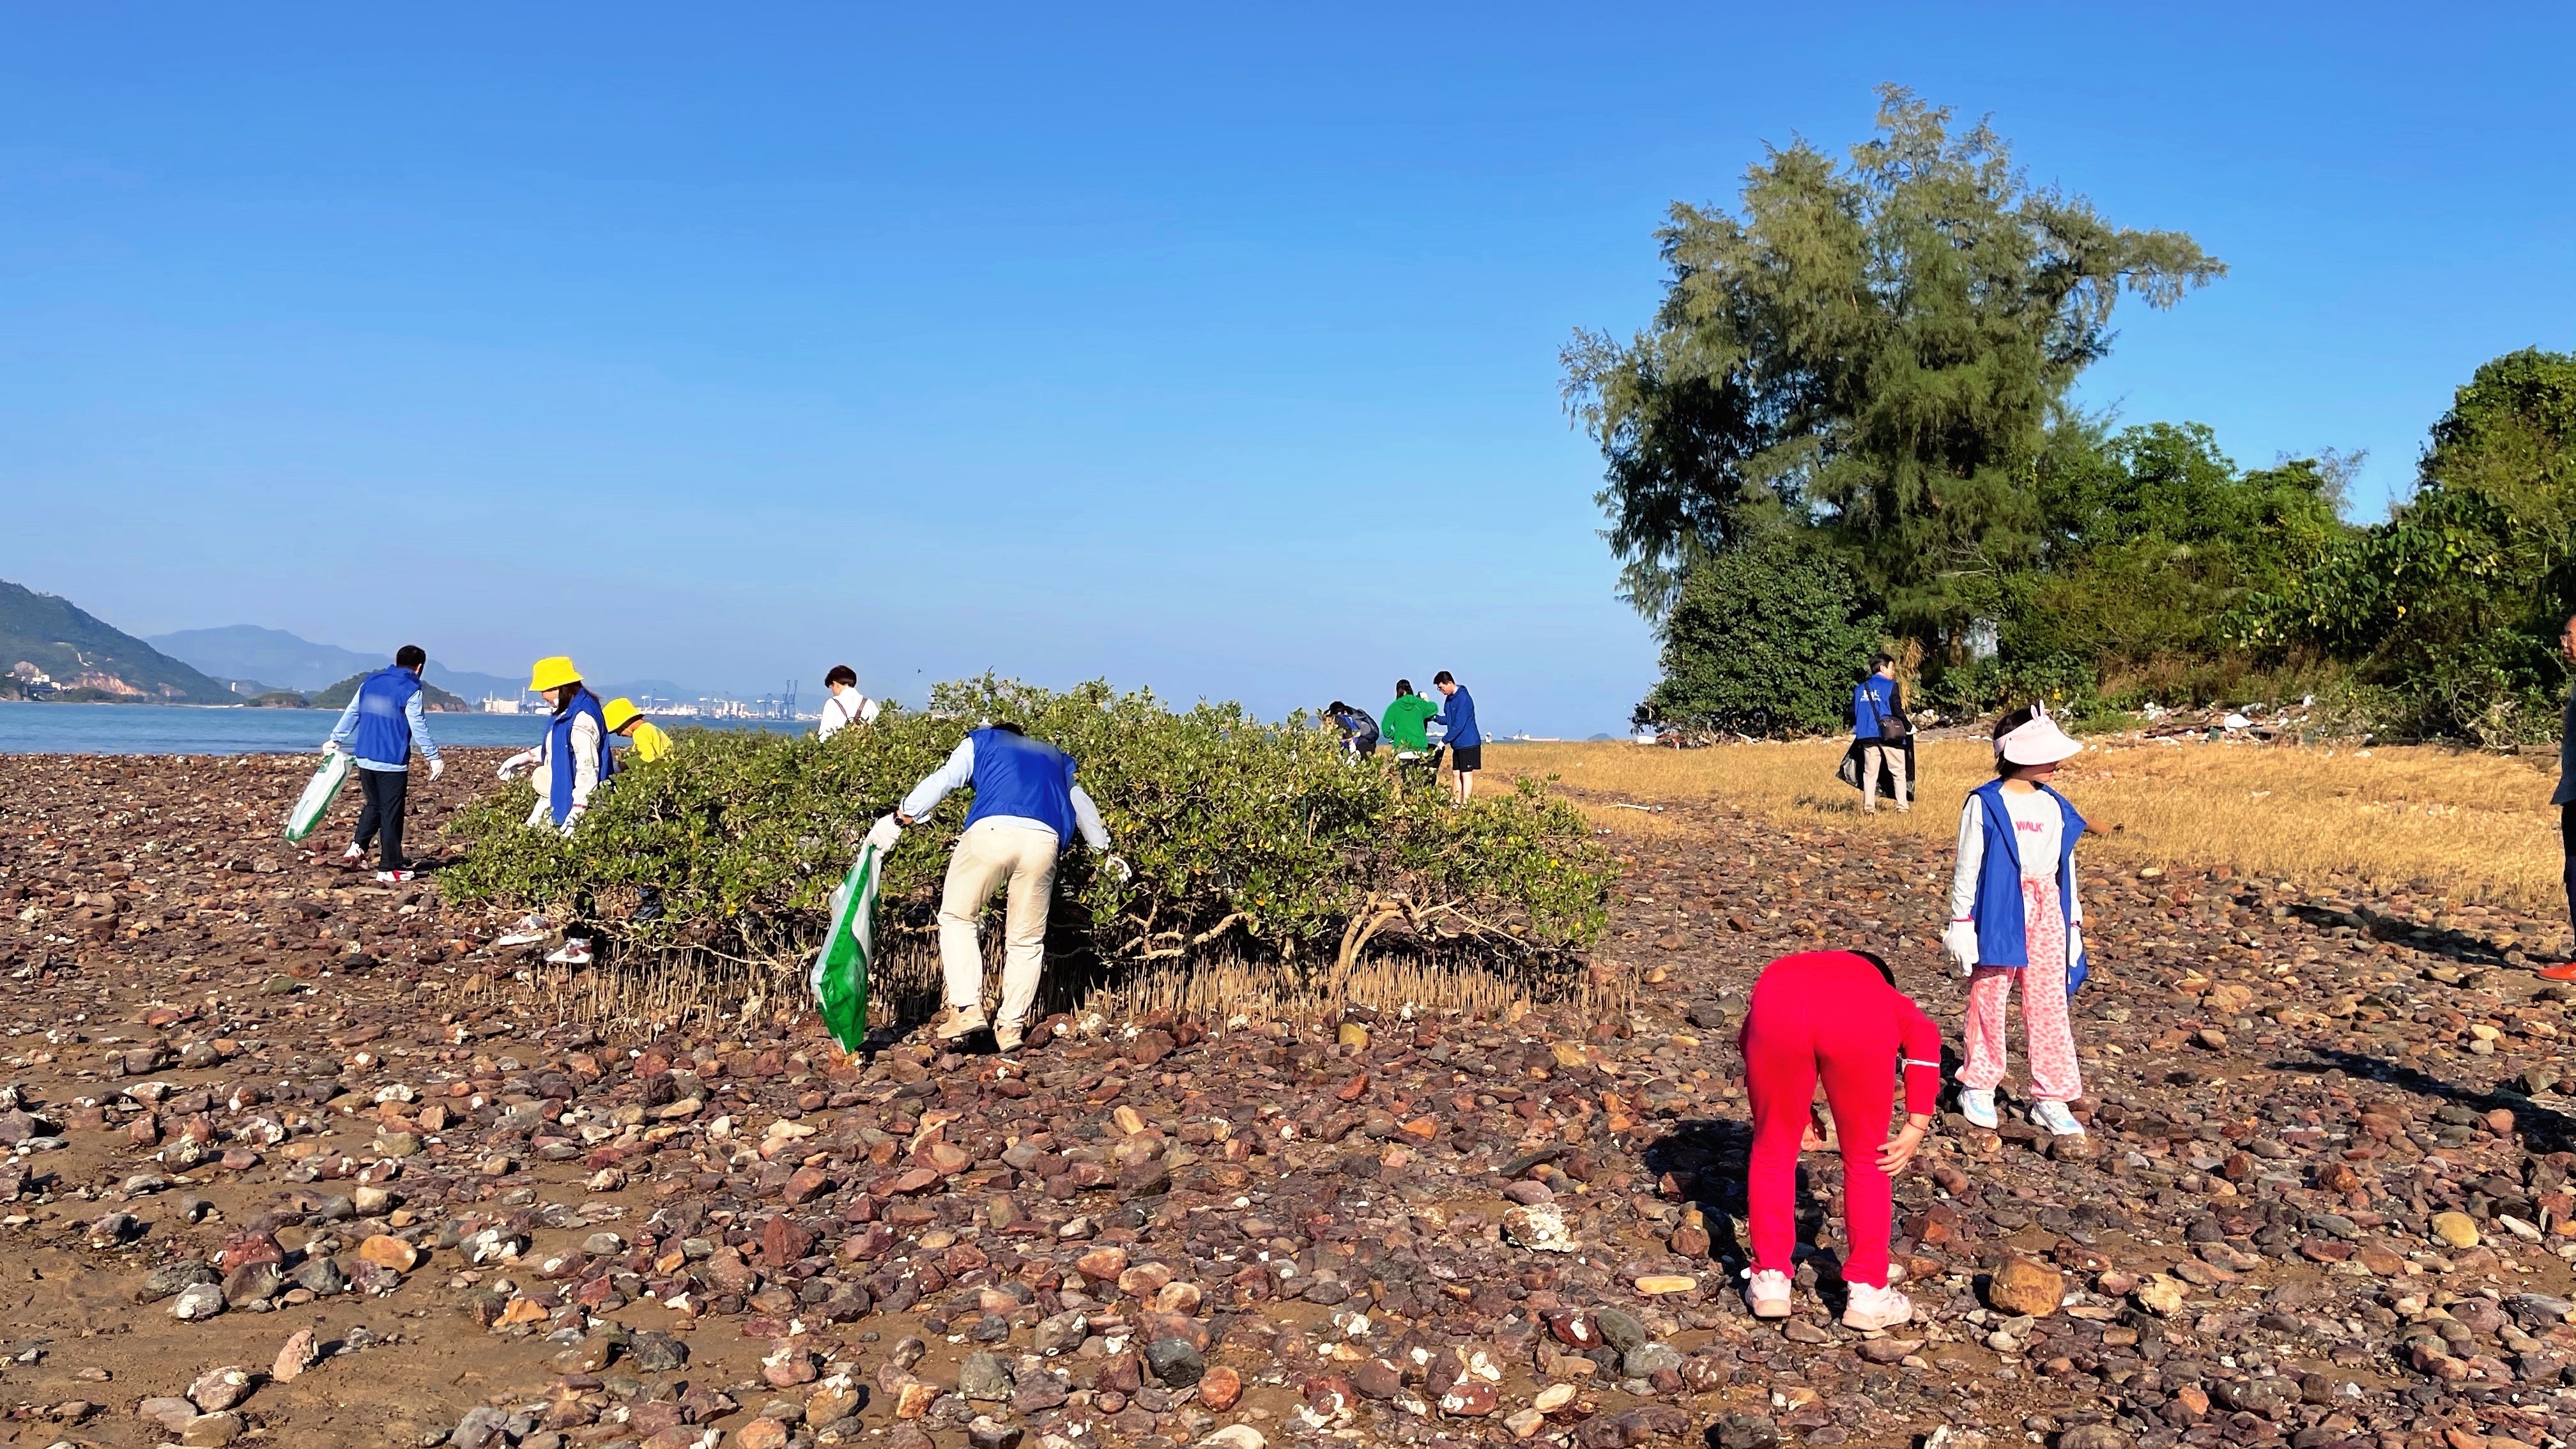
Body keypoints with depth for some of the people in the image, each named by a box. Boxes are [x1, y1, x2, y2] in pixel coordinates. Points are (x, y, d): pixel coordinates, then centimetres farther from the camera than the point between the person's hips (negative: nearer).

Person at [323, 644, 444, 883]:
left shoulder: (370, 682, 11)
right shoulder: (410, 690, -8)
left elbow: (350, 714, 16)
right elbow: (418, 728, -11)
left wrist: (335, 739, 25)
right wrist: (433, 757, -6)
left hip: (364, 758, 6)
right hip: (392, 764, -6)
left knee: (373, 805, 23)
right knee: (391, 814, 0)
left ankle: (357, 847, 8)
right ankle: (389, 868, 3)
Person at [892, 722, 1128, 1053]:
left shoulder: (980, 742, 30)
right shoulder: (1056, 760, 39)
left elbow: (944, 779, 14)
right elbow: (1082, 807, 50)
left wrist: (907, 812, 17)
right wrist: (1106, 850, 63)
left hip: (991, 831, -3)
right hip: (1043, 842, 3)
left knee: (956, 917, 10)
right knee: (1026, 939, 12)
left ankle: (967, 1007, -4)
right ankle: (1010, 1026, 8)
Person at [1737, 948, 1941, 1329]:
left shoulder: (1781, 975, 46)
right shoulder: (1888, 998, 40)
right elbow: (1925, 1036, 15)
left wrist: (1796, 1113, 33)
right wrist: (1916, 1128, 11)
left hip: (1779, 1009, 1)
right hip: (1861, 1021, -1)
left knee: (1773, 1153, 23)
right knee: (1866, 1161, 21)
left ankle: (1770, 1281, 29)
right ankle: (1867, 1293, 27)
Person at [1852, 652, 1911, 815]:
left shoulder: (1860, 688, 10)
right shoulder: (1890, 686, -6)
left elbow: (1853, 712, 11)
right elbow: (1897, 711, -10)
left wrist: (1855, 728, 29)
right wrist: (1908, 726, 5)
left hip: (1867, 736, 4)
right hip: (1890, 735, -4)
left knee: (1870, 772, 8)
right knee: (1898, 771, 4)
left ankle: (1869, 807, 3)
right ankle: (1902, 806, 2)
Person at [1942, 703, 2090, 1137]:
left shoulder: (2055, 807, 8)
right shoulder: (1985, 804, -7)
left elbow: (2066, 869, 14)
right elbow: (1967, 868, -4)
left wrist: (2073, 923, 14)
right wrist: (1961, 923, -6)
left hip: (2046, 911, 4)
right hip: (1999, 910, -4)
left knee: (2050, 1004, 3)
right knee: (1989, 997, 5)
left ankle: (2052, 1099, 9)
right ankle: (1978, 1087, 20)